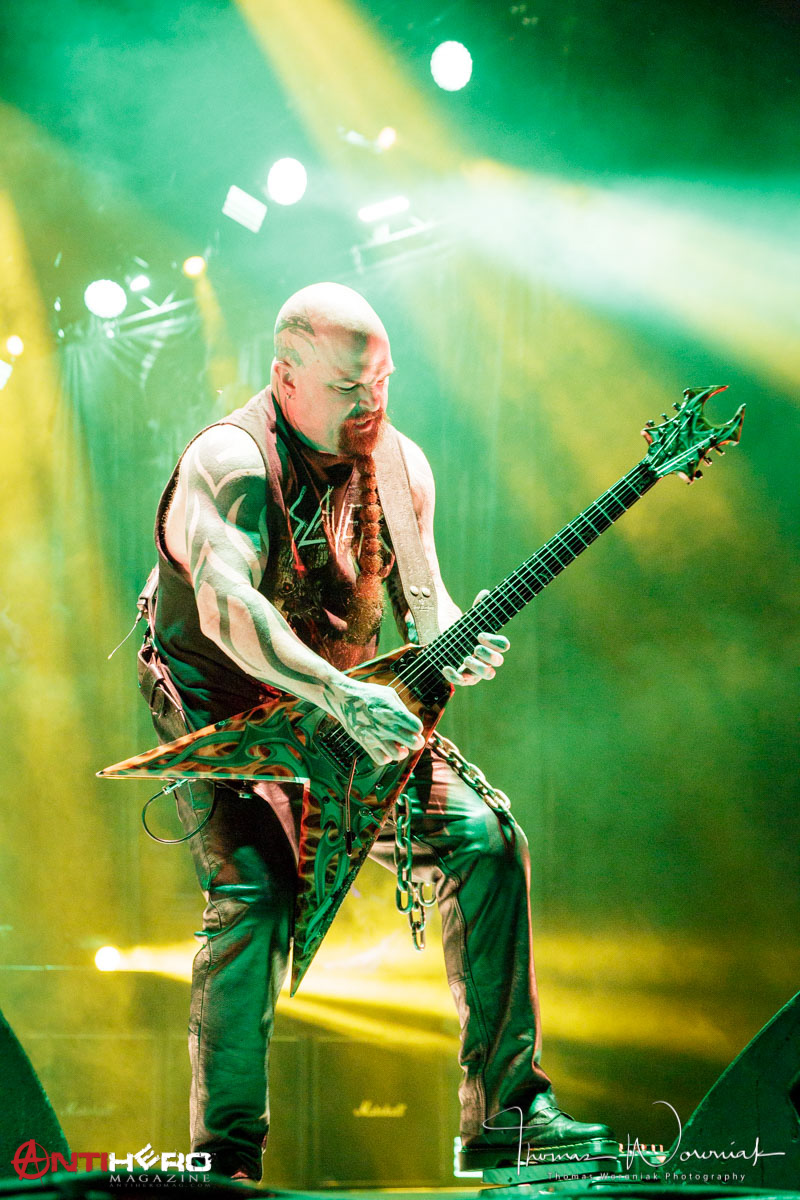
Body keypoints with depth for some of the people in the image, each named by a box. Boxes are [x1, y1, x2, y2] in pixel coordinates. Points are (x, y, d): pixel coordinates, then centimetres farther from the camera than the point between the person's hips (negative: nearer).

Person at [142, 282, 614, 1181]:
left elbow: (420, 596, 8)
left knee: (486, 840, -9)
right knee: (253, 891, -29)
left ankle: (505, 1116, -1)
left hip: (343, 710, 6)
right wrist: (340, 695, -50)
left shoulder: (397, 466, 0)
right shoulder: (229, 463, -22)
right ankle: (227, 1155, -17)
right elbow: (227, 607, -39)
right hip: (222, 717, -6)